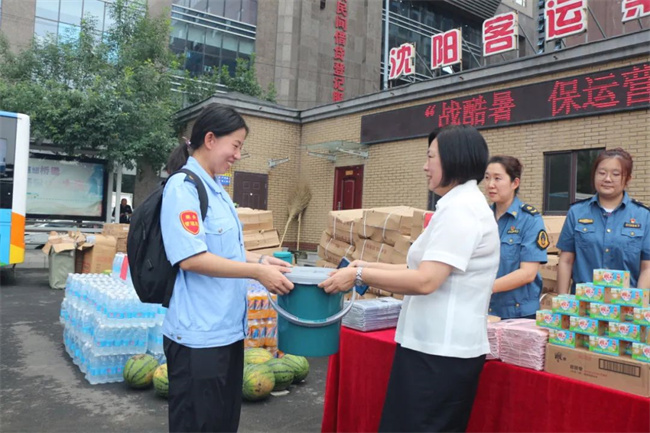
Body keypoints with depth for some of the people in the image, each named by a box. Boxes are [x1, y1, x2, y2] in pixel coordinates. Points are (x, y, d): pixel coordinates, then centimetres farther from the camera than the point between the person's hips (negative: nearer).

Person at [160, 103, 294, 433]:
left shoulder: (216, 190, 12)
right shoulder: (183, 187, -15)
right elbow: (191, 257, -22)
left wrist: (261, 260, 5)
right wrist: (258, 272, -20)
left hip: (227, 328, 9)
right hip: (198, 334, -9)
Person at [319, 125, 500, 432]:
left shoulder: (459, 209, -18)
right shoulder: (464, 205, 15)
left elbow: (425, 281, -25)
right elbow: (428, 268, 16)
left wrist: (359, 276, -19)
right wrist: (371, 267, 10)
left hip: (439, 351, -10)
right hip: (442, 345, 10)